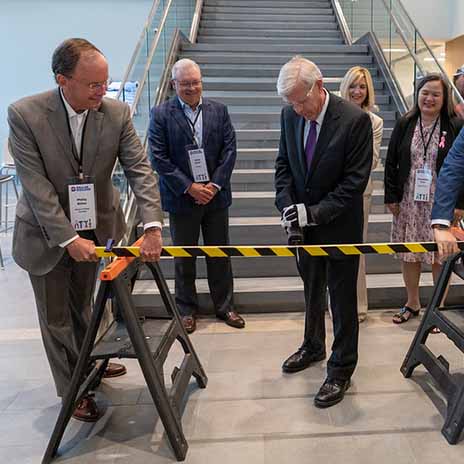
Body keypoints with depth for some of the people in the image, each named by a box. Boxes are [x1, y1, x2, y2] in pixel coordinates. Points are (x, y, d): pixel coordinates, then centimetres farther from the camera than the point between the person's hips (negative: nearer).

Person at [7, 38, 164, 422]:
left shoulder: (117, 113, -12)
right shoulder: (25, 114, -21)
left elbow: (140, 169, -15)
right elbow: (36, 185, -22)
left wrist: (152, 225, -28)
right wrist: (69, 239, -26)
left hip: (92, 228, 3)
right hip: (47, 234, -3)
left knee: (83, 307, 23)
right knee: (56, 317, 12)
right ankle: (72, 390, 32)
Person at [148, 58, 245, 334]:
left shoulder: (219, 110, 4)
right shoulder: (161, 114, -4)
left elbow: (230, 149, 0)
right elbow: (159, 157, -9)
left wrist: (214, 184, -11)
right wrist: (189, 187, -15)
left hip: (216, 195, 2)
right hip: (182, 197, -2)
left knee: (220, 254, 12)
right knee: (184, 257, 10)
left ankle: (225, 305, 27)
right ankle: (187, 309, 26)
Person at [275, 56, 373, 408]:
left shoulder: (355, 119, -20)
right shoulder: (290, 115, -3)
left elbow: (355, 180, -19)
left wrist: (315, 212, -24)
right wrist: (288, 205, -9)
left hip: (340, 225, -5)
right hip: (306, 223, 5)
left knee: (342, 298, 6)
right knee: (312, 289, 21)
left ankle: (341, 370, 23)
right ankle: (313, 346, 43)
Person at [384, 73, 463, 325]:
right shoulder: (404, 124, 4)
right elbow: (391, 162, 5)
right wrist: (391, 197, 0)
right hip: (408, 202, 3)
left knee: (440, 256, 5)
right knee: (408, 254, 10)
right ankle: (412, 303, 29)